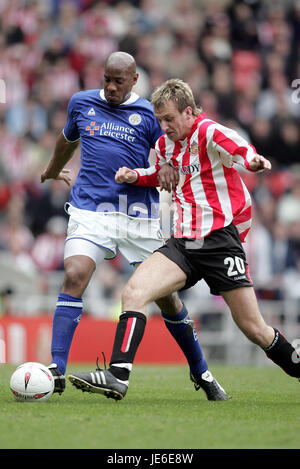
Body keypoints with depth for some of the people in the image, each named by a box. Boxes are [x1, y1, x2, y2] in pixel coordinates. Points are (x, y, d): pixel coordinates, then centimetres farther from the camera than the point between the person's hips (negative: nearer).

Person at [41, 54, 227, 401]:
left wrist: (167, 171, -21)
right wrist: (52, 171, 45)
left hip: (139, 217, -1)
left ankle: (201, 372, 22)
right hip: (90, 212, 1)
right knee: (74, 277, -22)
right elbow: (67, 140, 30)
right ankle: (56, 371, -21)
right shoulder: (81, 103, 10)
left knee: (165, 295, 3)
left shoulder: (148, 114, 2)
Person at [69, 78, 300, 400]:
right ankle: (117, 375, -23)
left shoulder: (209, 132, -10)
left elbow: (243, 150, -31)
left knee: (254, 329, -2)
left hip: (220, 239, -6)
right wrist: (136, 176, 13)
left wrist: (254, 161, -55)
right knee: (134, 291, -18)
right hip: (183, 242, 6)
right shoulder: (165, 144, 12)